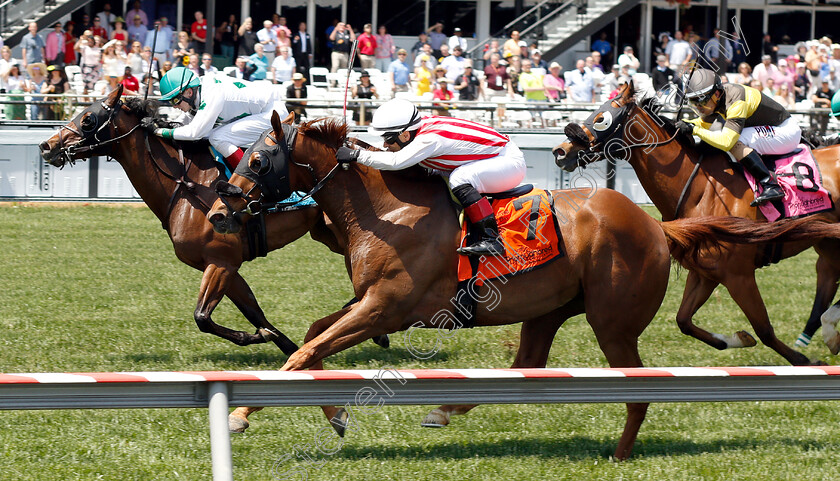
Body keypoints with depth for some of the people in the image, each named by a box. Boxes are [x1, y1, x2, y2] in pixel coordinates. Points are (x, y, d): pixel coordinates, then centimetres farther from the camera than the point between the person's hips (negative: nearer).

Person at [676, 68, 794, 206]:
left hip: (787, 130, -10)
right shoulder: (715, 98, -3)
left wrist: (694, 130, -32)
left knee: (734, 141, -28)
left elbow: (726, 142, -38)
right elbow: (703, 123, 15)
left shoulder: (736, 102, -30)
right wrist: (686, 124, -5)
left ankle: (771, 186, -30)